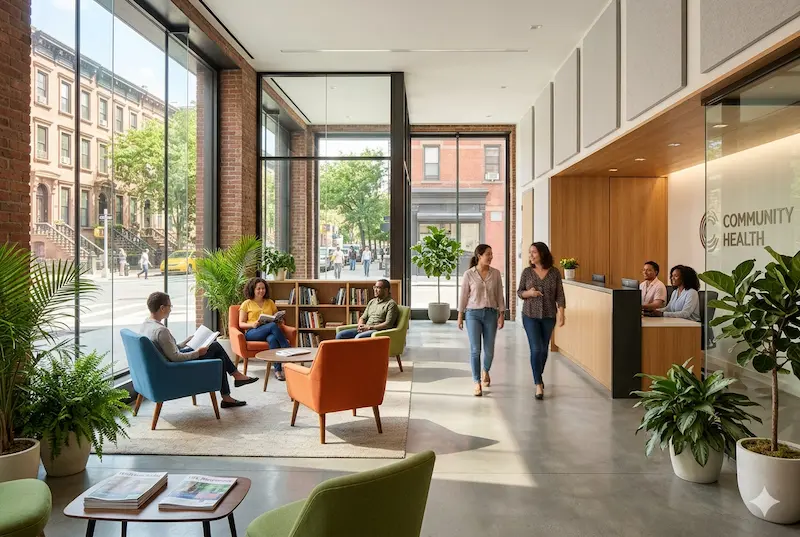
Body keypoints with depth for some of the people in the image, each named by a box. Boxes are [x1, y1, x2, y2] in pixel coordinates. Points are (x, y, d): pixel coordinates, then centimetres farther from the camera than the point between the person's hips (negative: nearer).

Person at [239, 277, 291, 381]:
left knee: (272, 338, -38)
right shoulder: (247, 304, 12)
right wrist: (252, 324, -14)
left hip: (269, 332, 2)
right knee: (273, 325, -35)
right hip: (252, 333, -2)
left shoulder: (270, 302, 21)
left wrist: (280, 320, -3)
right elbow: (241, 324, 7)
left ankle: (278, 370, -43)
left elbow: (278, 319, 23)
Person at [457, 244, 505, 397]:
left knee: (489, 350, 8)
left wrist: (502, 314, 0)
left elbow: (500, 295, 5)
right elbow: (463, 296, 1)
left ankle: (485, 371, 39)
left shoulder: (496, 273, 1)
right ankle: (477, 383, 3)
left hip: (490, 314, 2)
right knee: (475, 350, -6)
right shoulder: (469, 274, -4)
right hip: (473, 314, -2)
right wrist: (460, 316, 2)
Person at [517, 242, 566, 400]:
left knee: (544, 349, 12)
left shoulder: (554, 272, -1)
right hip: (530, 315, -1)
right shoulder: (527, 272, -2)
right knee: (536, 349, -8)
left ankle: (539, 376, 36)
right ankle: (538, 385, -1)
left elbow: (559, 294, -1)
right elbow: (519, 292, 3)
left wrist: (561, 312, -11)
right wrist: (529, 293, -17)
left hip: (549, 316, 1)